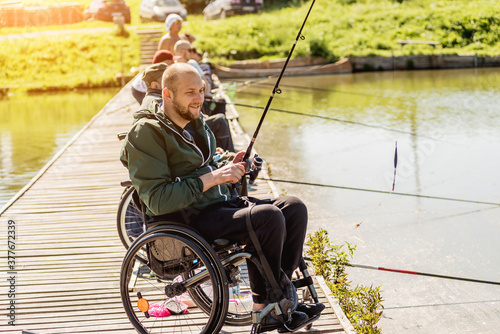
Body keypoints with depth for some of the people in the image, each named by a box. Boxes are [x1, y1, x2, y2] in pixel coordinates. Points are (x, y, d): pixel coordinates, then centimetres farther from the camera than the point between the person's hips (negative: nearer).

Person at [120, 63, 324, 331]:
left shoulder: (195, 123, 15)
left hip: (221, 204, 9)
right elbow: (157, 201, -20)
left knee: (294, 207, -6)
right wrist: (211, 178, -21)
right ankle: (265, 304, -7)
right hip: (188, 221, -9)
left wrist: (227, 169, 5)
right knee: (268, 217, -28)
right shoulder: (147, 133, -13)